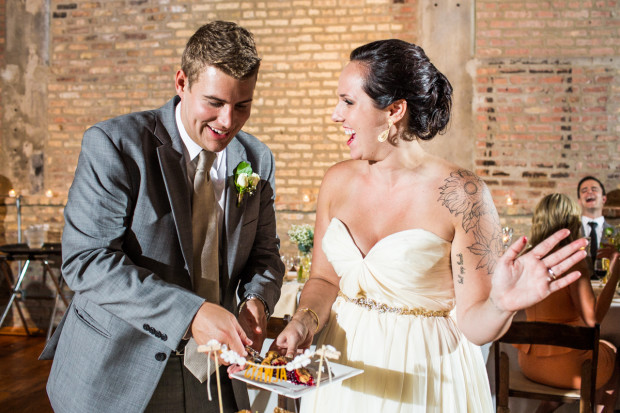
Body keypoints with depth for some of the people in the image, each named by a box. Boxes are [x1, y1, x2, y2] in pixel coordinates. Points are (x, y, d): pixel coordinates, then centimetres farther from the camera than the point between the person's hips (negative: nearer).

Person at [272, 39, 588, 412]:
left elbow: (472, 323, -13)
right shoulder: (338, 181, -2)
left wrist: (500, 305, -33)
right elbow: (324, 278, 7)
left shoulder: (461, 194, -17)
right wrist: (303, 323, -11)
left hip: (422, 381, -4)